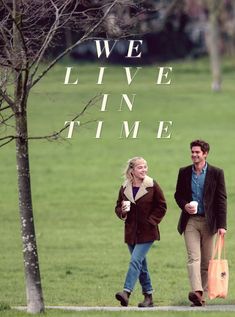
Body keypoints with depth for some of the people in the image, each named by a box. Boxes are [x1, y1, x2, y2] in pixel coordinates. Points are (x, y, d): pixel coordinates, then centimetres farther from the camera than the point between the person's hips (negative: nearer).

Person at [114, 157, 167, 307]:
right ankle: (148, 296, 18)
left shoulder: (152, 186, -5)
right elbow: (118, 207, 15)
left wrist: (151, 221, -8)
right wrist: (122, 212, -8)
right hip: (131, 232, 5)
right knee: (141, 265, 10)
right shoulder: (124, 188, 6)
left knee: (135, 261, -17)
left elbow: (162, 206, 0)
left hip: (147, 232, -5)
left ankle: (127, 292, -25)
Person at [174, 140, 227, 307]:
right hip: (190, 221, 0)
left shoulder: (216, 173, -1)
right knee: (194, 257, -14)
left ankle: (203, 295, 12)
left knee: (206, 261, 5)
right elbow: (178, 194, 15)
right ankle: (196, 291, -28)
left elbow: (221, 199, -2)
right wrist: (184, 205, -9)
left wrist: (222, 225, -9)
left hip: (208, 221, 0)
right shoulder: (184, 172, 6)